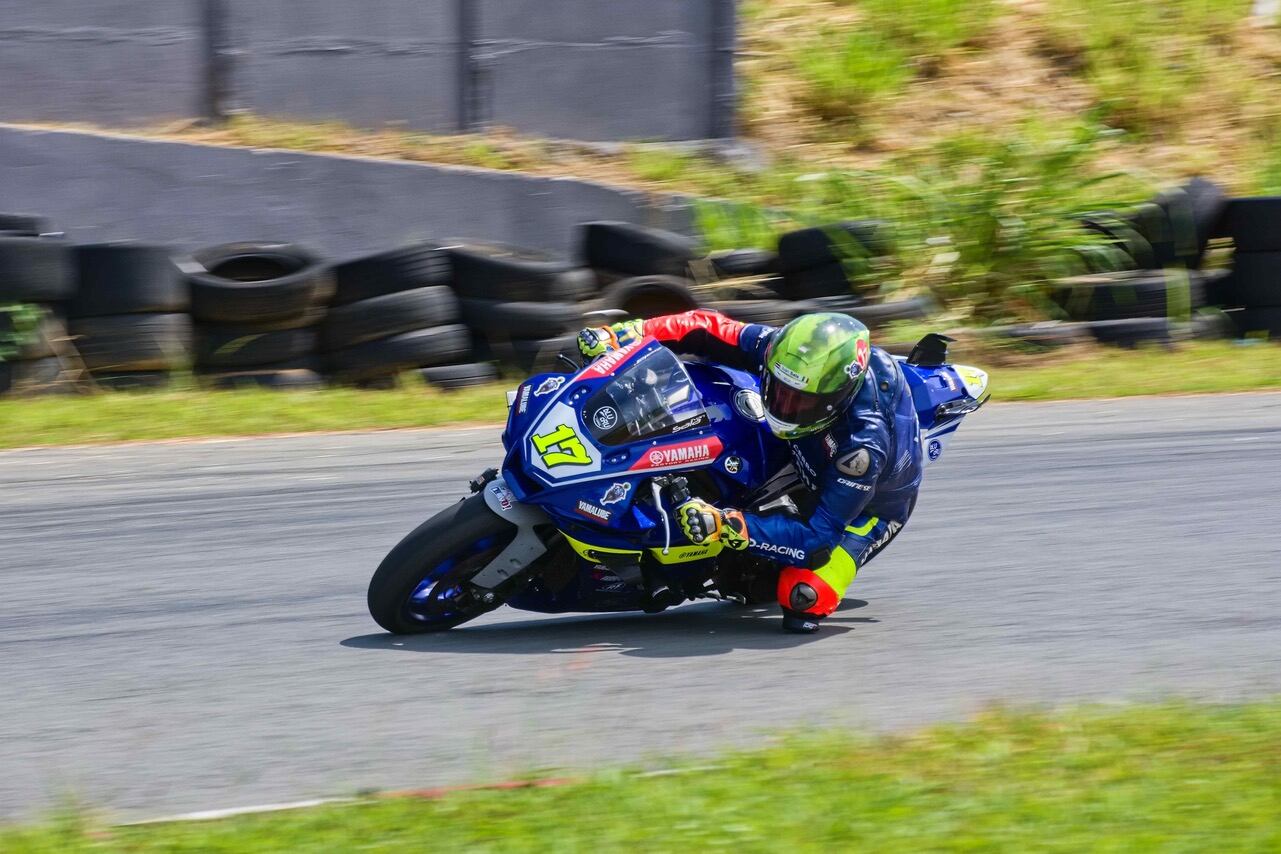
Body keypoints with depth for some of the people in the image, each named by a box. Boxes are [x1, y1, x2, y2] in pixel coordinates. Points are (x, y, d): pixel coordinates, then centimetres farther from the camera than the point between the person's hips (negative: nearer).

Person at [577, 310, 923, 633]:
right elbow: (709, 330, -20)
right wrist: (626, 333, -33)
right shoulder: (784, 350, -32)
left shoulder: (864, 444, -46)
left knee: (802, 595, -25)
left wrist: (726, 527, -55)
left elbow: (818, 536, -44)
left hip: (870, 504, -6)